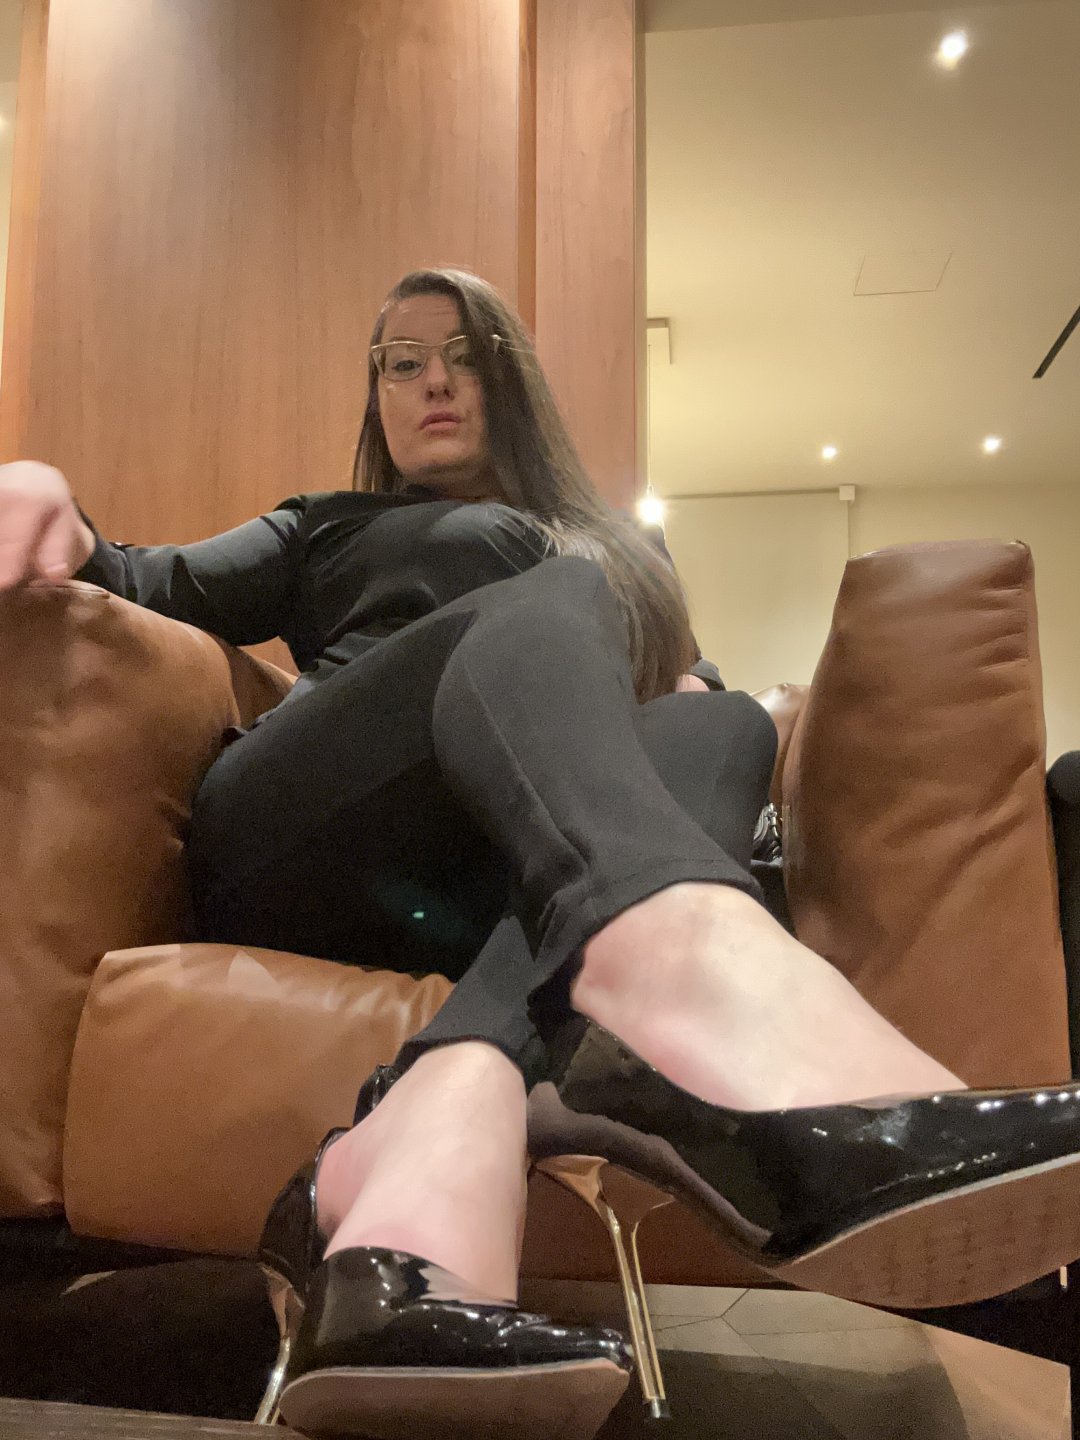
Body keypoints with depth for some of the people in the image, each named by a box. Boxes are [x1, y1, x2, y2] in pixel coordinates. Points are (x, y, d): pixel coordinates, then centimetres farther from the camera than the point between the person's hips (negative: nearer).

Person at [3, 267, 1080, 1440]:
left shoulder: (610, 554, 33)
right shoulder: (326, 533, 31)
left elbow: (680, 706, 21)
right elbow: (151, 586, 16)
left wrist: (676, 696, -4)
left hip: (491, 883, 2)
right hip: (296, 848, -1)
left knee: (724, 723, -24)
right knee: (541, 606, -25)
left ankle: (440, 1126, -51)